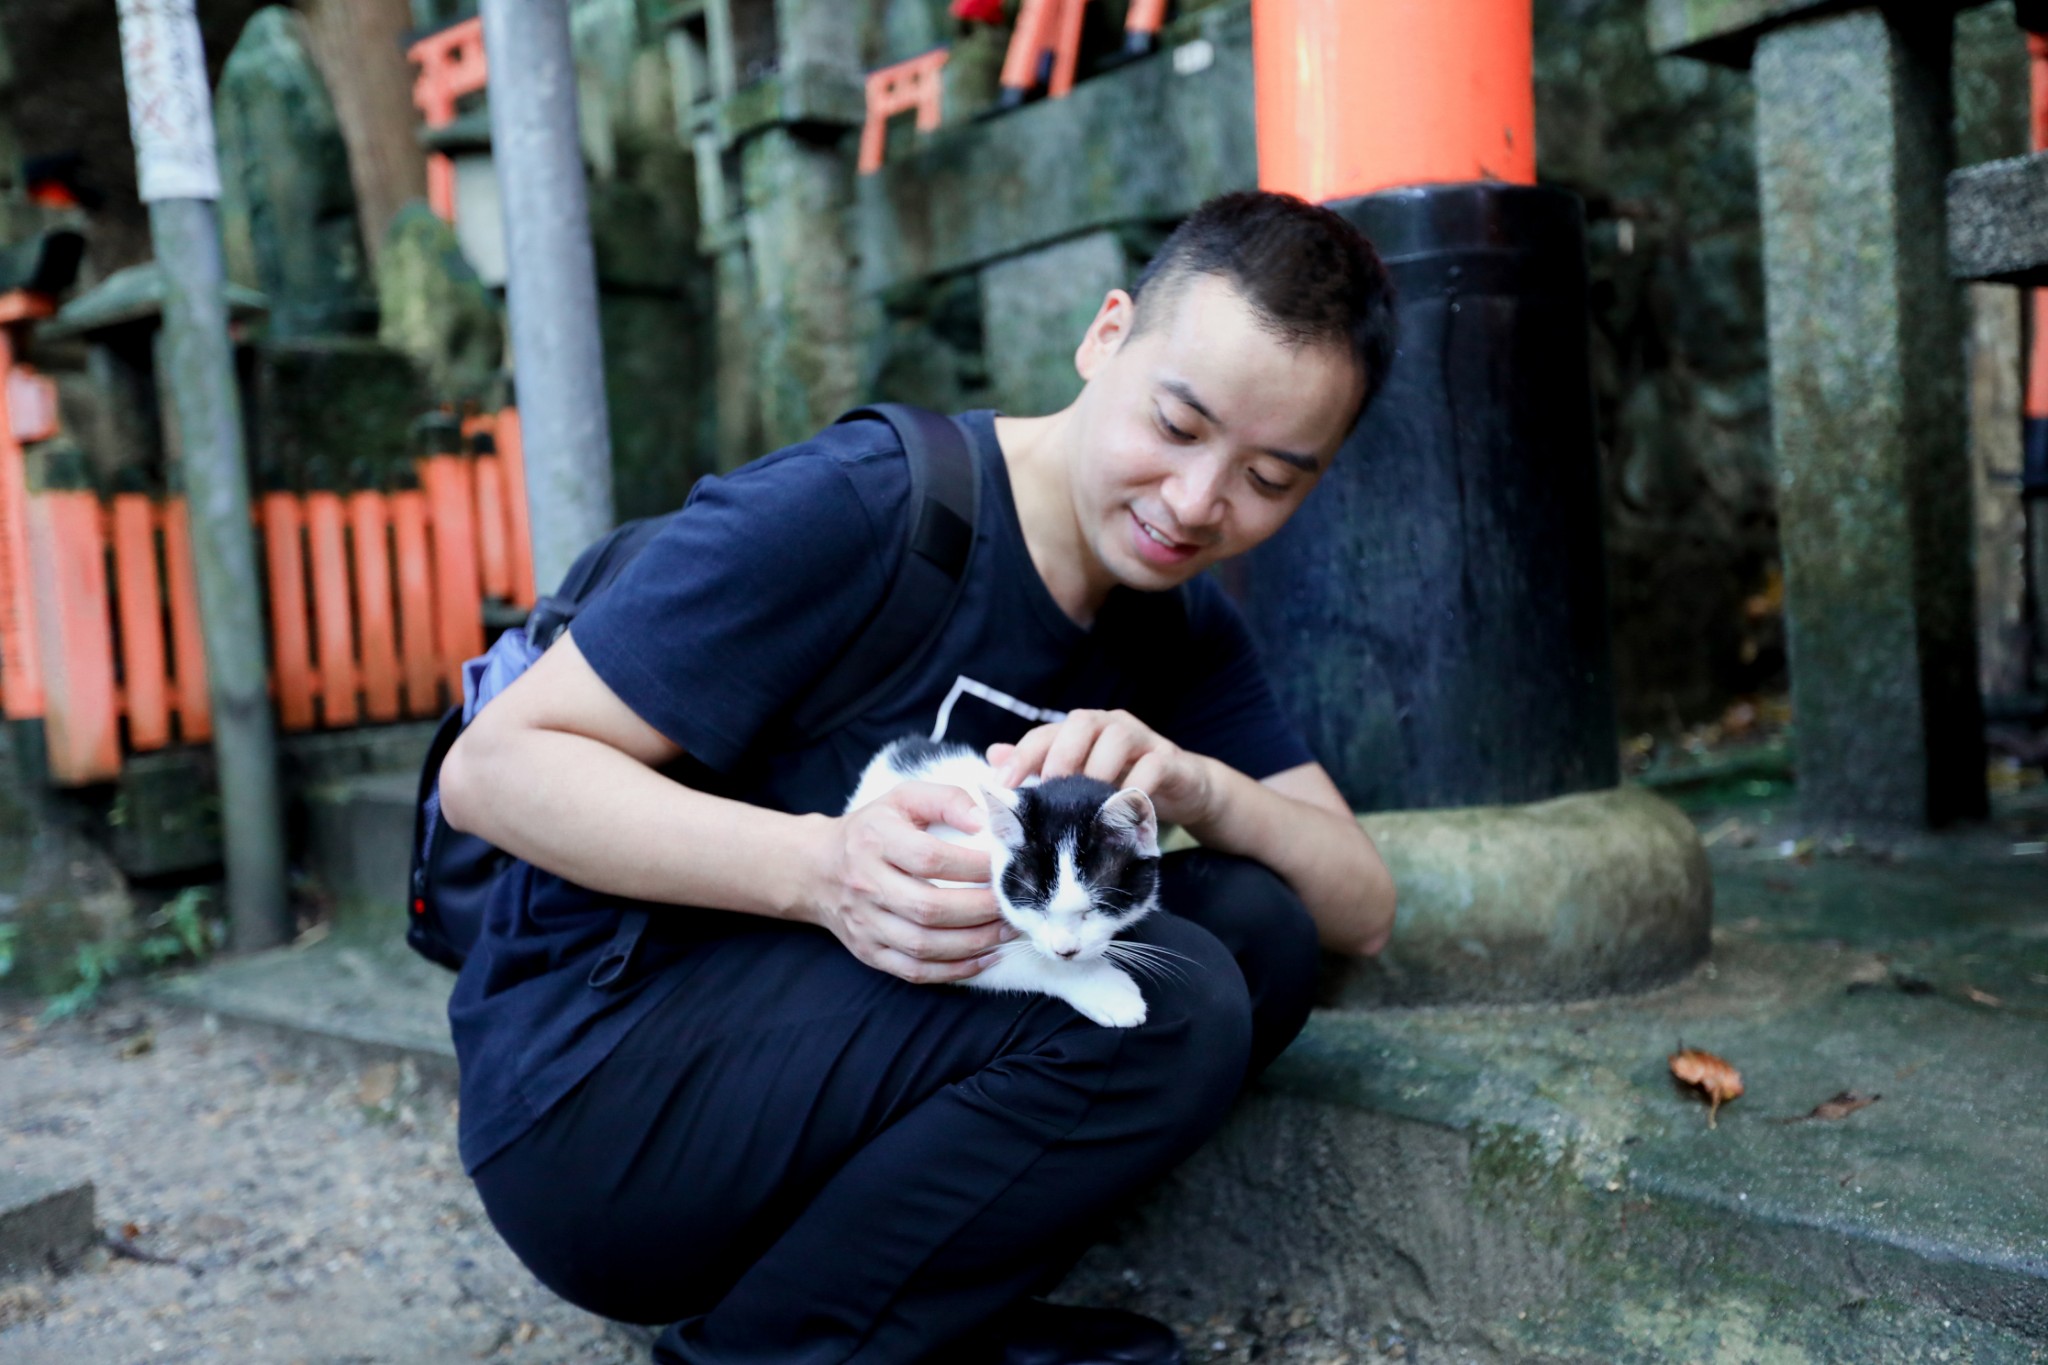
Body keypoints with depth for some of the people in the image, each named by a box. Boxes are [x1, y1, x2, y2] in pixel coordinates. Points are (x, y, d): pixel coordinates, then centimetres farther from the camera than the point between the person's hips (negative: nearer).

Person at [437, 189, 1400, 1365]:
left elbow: (1362, 907, 0)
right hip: (593, 1093, -6)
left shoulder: (1185, 634, 6)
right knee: (1164, 997, -24)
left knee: (1260, 919, -10)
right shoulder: (858, 506, -16)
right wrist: (820, 869, -32)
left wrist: (1198, 786, -20)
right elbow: (495, 768, -17)